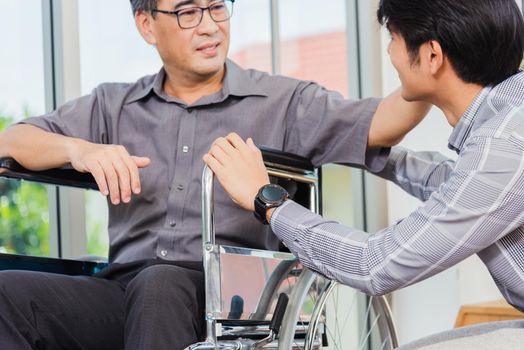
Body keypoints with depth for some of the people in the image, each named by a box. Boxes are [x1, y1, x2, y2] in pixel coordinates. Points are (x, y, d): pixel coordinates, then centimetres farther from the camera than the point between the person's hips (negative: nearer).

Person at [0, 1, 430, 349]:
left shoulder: (285, 103, 14)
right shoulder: (113, 107, 21)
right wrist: (80, 149, -8)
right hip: (123, 288, 3)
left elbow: (377, 126, 0)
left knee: (159, 285, -37)